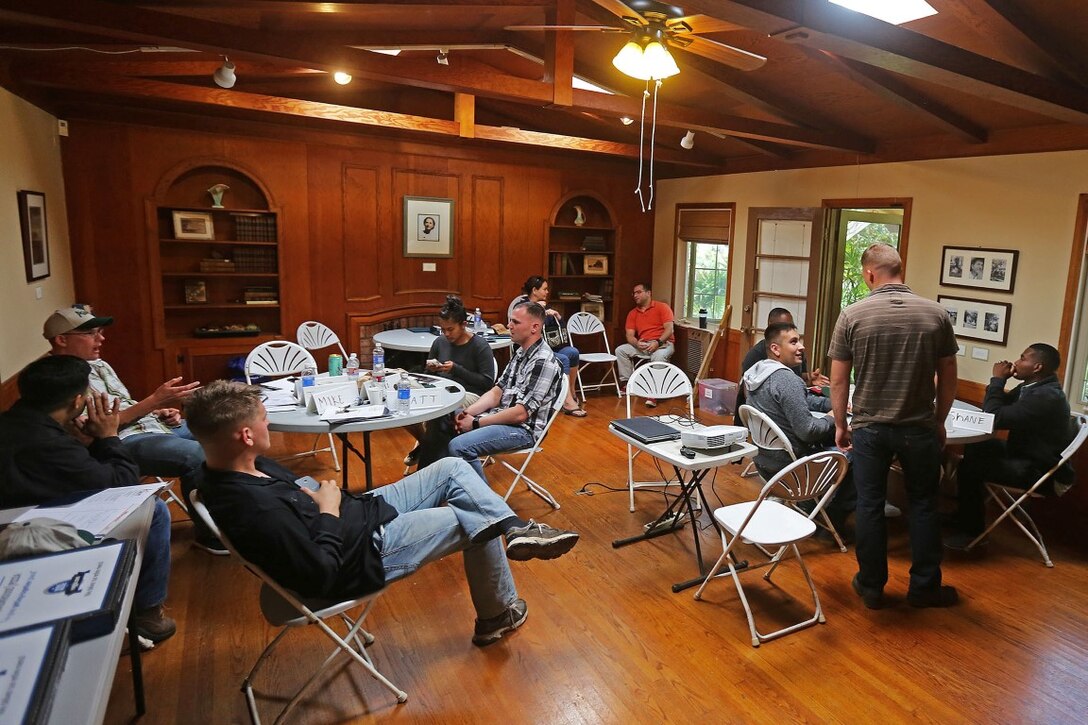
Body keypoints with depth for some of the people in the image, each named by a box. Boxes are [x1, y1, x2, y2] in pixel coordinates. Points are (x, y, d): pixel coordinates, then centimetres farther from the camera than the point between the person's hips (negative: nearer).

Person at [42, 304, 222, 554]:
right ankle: (210, 535, -13)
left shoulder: (96, 363, 15)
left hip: (148, 424, 10)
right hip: (118, 443, -10)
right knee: (196, 455, -30)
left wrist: (160, 412, 4)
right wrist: (154, 401, -24)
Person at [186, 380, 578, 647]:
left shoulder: (241, 469, -6)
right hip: (366, 552, -9)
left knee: (453, 468, 4)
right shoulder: (257, 510, -35)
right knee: (475, 522, 4)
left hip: (362, 512, 9)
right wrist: (328, 510, -18)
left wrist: (315, 495, -6)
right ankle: (498, 614, 27)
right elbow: (321, 575, -28)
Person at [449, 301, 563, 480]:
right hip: (501, 417, 9)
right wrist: (467, 412, -8)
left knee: (459, 447, -25)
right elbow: (496, 392, 9)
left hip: (523, 429, -9)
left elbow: (520, 413, -22)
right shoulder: (520, 352, 10)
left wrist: (476, 423, -16)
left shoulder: (543, 362, -20)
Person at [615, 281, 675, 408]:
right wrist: (637, 343, -22)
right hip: (642, 345, 5)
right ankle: (626, 382, -12)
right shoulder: (632, 313, 11)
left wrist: (658, 342, -27)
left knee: (658, 356, -38)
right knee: (620, 350, -14)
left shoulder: (662, 307, -1)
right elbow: (629, 335, 1)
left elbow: (669, 329, -11)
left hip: (663, 343, -5)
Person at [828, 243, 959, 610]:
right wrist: (939, 421, 16)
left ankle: (871, 586, 21)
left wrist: (840, 424, 7)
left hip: (869, 428, -1)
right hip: (919, 428, 1)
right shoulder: (936, 313, -3)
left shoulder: (852, 315, -8)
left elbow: (838, 379, -5)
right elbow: (948, 377, 3)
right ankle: (924, 587, 26)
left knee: (869, 506, 9)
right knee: (923, 505, 15)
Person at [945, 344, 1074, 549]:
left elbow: (996, 418, -29)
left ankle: (971, 531, 0)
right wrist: (1000, 381, -7)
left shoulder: (1045, 397, -28)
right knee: (975, 448, 9)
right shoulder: (1036, 386, 4)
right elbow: (1000, 407, 11)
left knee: (971, 465, -17)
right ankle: (964, 513, 18)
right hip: (1029, 455, 10)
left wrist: (997, 379, -19)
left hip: (1040, 472, -10)